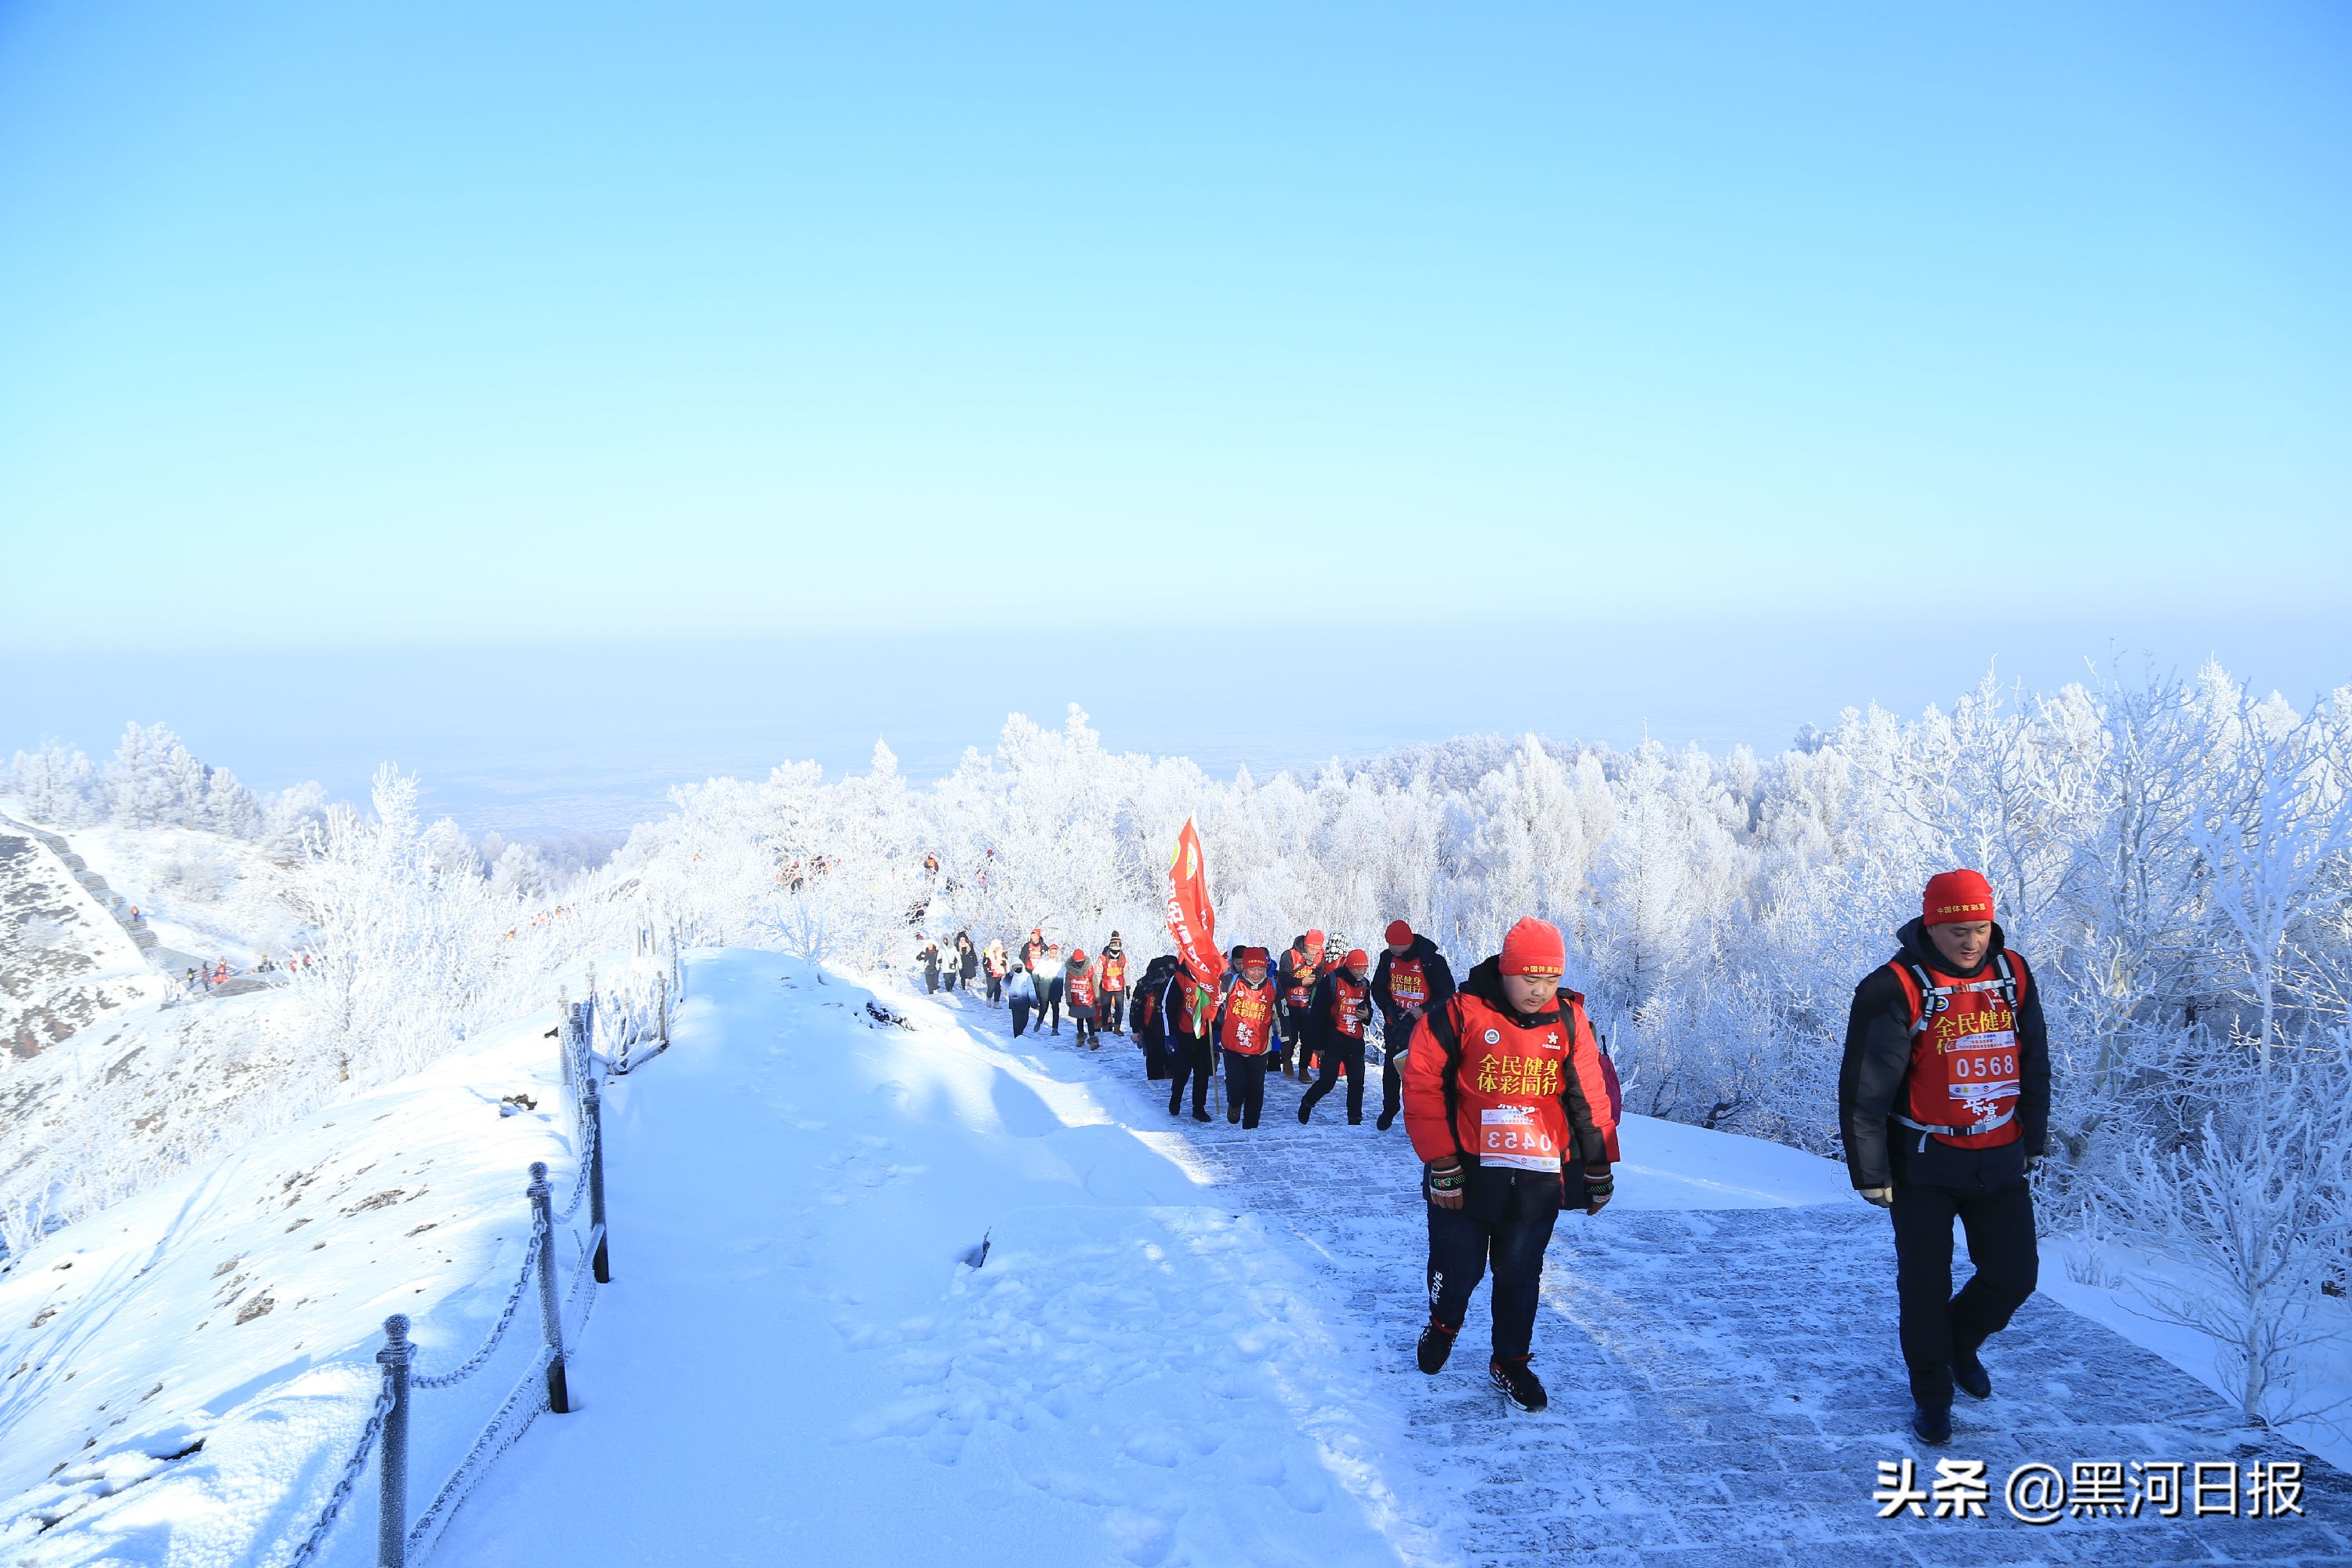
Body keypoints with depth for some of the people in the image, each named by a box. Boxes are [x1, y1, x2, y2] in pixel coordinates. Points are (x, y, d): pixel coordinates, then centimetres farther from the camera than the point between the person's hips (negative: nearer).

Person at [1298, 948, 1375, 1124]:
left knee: (1357, 1083, 4)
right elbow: (1317, 1014, -10)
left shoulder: (1365, 984, 8)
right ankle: (1307, 1103, 25)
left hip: (1356, 1042, 6)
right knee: (1327, 1082, -3)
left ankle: (1355, 1121, 15)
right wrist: (1317, 1043, -12)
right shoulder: (1332, 982, -12)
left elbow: (1368, 1009, 24)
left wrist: (1367, 1015, -2)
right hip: (1333, 1041, -6)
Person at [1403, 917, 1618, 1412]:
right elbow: (1422, 1085, -9)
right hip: (1468, 1172, -2)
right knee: (1459, 1267, 6)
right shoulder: (1461, 1013, -11)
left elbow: (1591, 1094, 8)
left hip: (1539, 1177, 2)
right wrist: (1441, 1164, -11)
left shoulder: (1569, 1020, 0)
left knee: (1521, 1274, 9)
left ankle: (1511, 1362, 29)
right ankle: (1443, 1325, 39)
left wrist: (1599, 1169, 11)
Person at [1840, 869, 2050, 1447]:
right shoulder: (1896, 989, -17)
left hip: (2000, 1162, 4)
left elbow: (2035, 1066, 14)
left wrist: (2034, 1142, 16)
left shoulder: (2013, 974, 1)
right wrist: (1871, 1173, -12)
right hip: (1924, 1166, -4)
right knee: (1925, 1285, 5)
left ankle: (1961, 1341, 36)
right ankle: (1931, 1394, 25)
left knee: (2014, 1276, 6)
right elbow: (1863, 1090, -14)